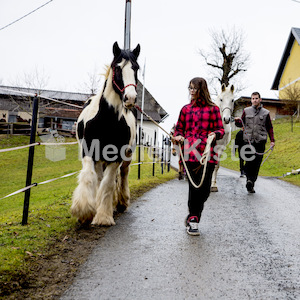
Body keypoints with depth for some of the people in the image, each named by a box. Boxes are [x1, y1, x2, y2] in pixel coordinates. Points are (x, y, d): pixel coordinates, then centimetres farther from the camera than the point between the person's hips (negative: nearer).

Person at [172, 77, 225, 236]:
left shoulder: (213, 108, 9)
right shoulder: (186, 109, 14)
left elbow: (221, 129, 10)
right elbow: (179, 129, 20)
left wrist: (215, 134, -12)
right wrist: (178, 137, -2)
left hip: (208, 153, 0)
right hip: (190, 152, 0)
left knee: (205, 190, 1)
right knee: (194, 187, -3)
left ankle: (192, 217, 23)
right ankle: (193, 219, 14)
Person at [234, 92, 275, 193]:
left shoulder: (265, 113, 10)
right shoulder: (246, 111, 11)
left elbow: (269, 128, 12)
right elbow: (241, 124, 14)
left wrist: (272, 140, 4)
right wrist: (237, 121, -9)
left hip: (260, 141, 0)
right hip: (248, 140, 0)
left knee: (257, 164, 1)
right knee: (249, 162, -6)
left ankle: (251, 183, 6)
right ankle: (249, 179, 3)